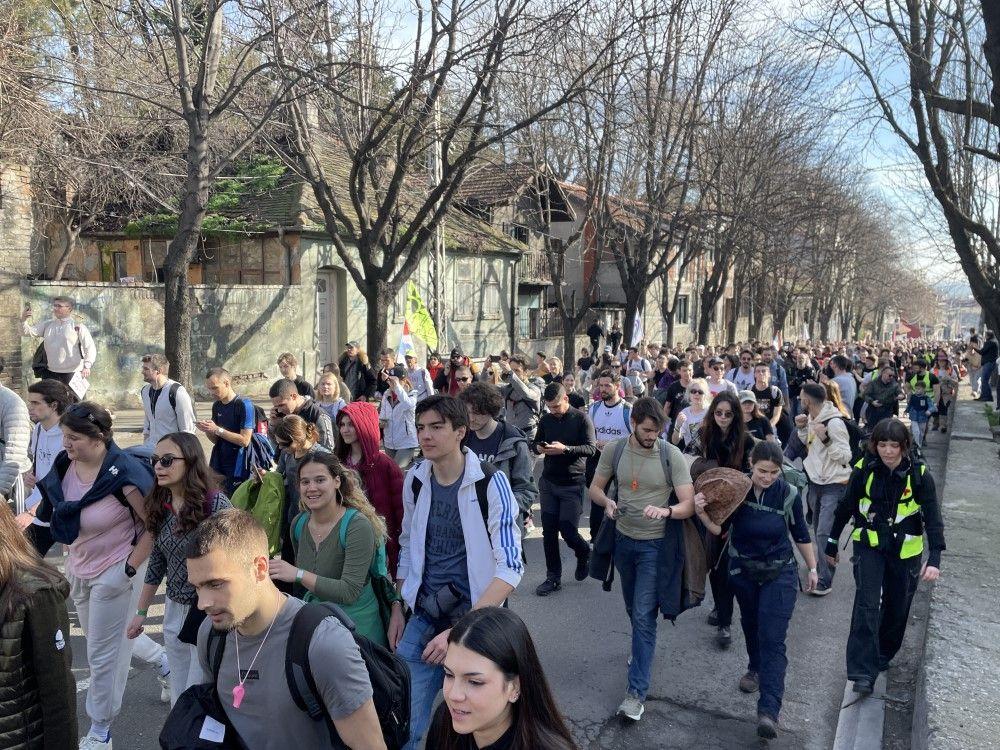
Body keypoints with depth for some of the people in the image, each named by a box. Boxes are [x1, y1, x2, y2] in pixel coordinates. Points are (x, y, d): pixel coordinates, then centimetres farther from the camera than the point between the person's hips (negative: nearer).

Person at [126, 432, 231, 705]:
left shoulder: (215, 504, -18)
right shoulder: (161, 506, 2)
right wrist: (141, 613, 16)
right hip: (174, 611, 6)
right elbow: (156, 562, 12)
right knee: (179, 698, 17)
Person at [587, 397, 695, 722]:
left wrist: (665, 511, -38)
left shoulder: (672, 456, -16)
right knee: (633, 609, 22)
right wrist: (607, 502, -18)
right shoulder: (614, 451, -7)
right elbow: (595, 488, 4)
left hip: (654, 545, -4)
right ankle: (642, 650, 50)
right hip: (623, 540, 4)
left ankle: (636, 693, 1)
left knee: (643, 616, -6)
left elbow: (689, 505, -17)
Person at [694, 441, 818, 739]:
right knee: (750, 625, 24)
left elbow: (801, 535, 1)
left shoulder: (788, 494, -14)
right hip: (743, 571, 3)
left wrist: (812, 569, 10)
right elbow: (720, 529, -13)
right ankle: (756, 667, 52)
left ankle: (769, 710, -11)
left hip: (779, 574, -2)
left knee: (772, 638, -10)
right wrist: (701, 512, -32)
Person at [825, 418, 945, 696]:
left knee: (897, 608, 13)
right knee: (867, 604, -14)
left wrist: (934, 559, -29)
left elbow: (933, 517, -17)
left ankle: (883, 656, 38)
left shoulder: (919, 475, -13)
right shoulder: (865, 470, -10)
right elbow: (845, 508, 0)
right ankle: (863, 672, -14)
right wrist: (831, 544, 7)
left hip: (905, 550, 1)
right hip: (869, 546, -1)